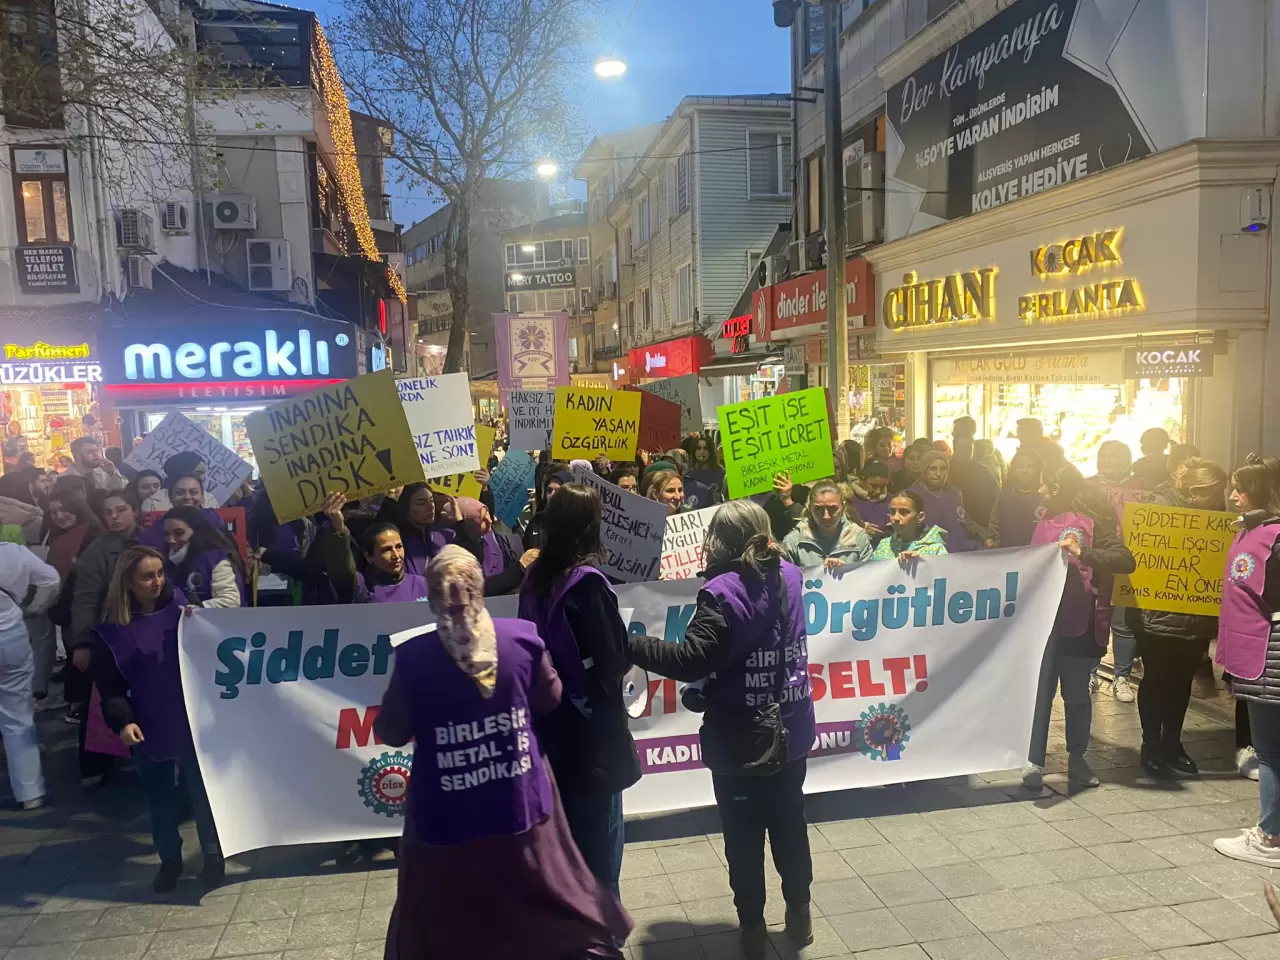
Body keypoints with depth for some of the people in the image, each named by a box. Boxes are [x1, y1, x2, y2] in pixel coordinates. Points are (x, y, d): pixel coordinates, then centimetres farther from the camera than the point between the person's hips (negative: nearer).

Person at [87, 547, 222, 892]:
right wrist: (122, 720, -13)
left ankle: (213, 854, 24)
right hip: (149, 727, 1)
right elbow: (109, 685, 0)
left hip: (191, 719, -1)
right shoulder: (113, 628, -2)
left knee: (201, 788, 8)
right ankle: (169, 859, 31)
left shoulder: (179, 607, -4)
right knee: (159, 796, 13)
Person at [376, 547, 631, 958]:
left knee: (446, 924, 20)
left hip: (448, 817, -2)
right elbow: (550, 700, 2)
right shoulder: (521, 636, -14)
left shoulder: (412, 657, -19)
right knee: (547, 903, 26)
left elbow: (390, 733, -6)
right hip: (520, 802, 2)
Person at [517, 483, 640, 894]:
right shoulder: (587, 582, -19)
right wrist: (631, 652, 1)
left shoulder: (535, 579, 2)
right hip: (591, 729, -7)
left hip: (550, 725, 7)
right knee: (599, 843, 6)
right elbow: (611, 662, -17)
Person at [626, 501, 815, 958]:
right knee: (790, 824, 22)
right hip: (790, 730, 6)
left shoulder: (723, 592, -22)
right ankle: (799, 914, 37)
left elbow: (692, 660, -30)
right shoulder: (789, 576, 1)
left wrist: (630, 645, -27)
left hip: (740, 740, -6)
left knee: (743, 838, 12)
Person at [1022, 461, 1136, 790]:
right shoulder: (1046, 518, 11)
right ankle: (1034, 762, 8)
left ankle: (1077, 759, 26)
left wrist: (1082, 553, -31)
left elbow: (1126, 561, -18)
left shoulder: (1093, 520, -8)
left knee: (1077, 693, 10)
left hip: (1079, 621, -4)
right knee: (1040, 691, 3)